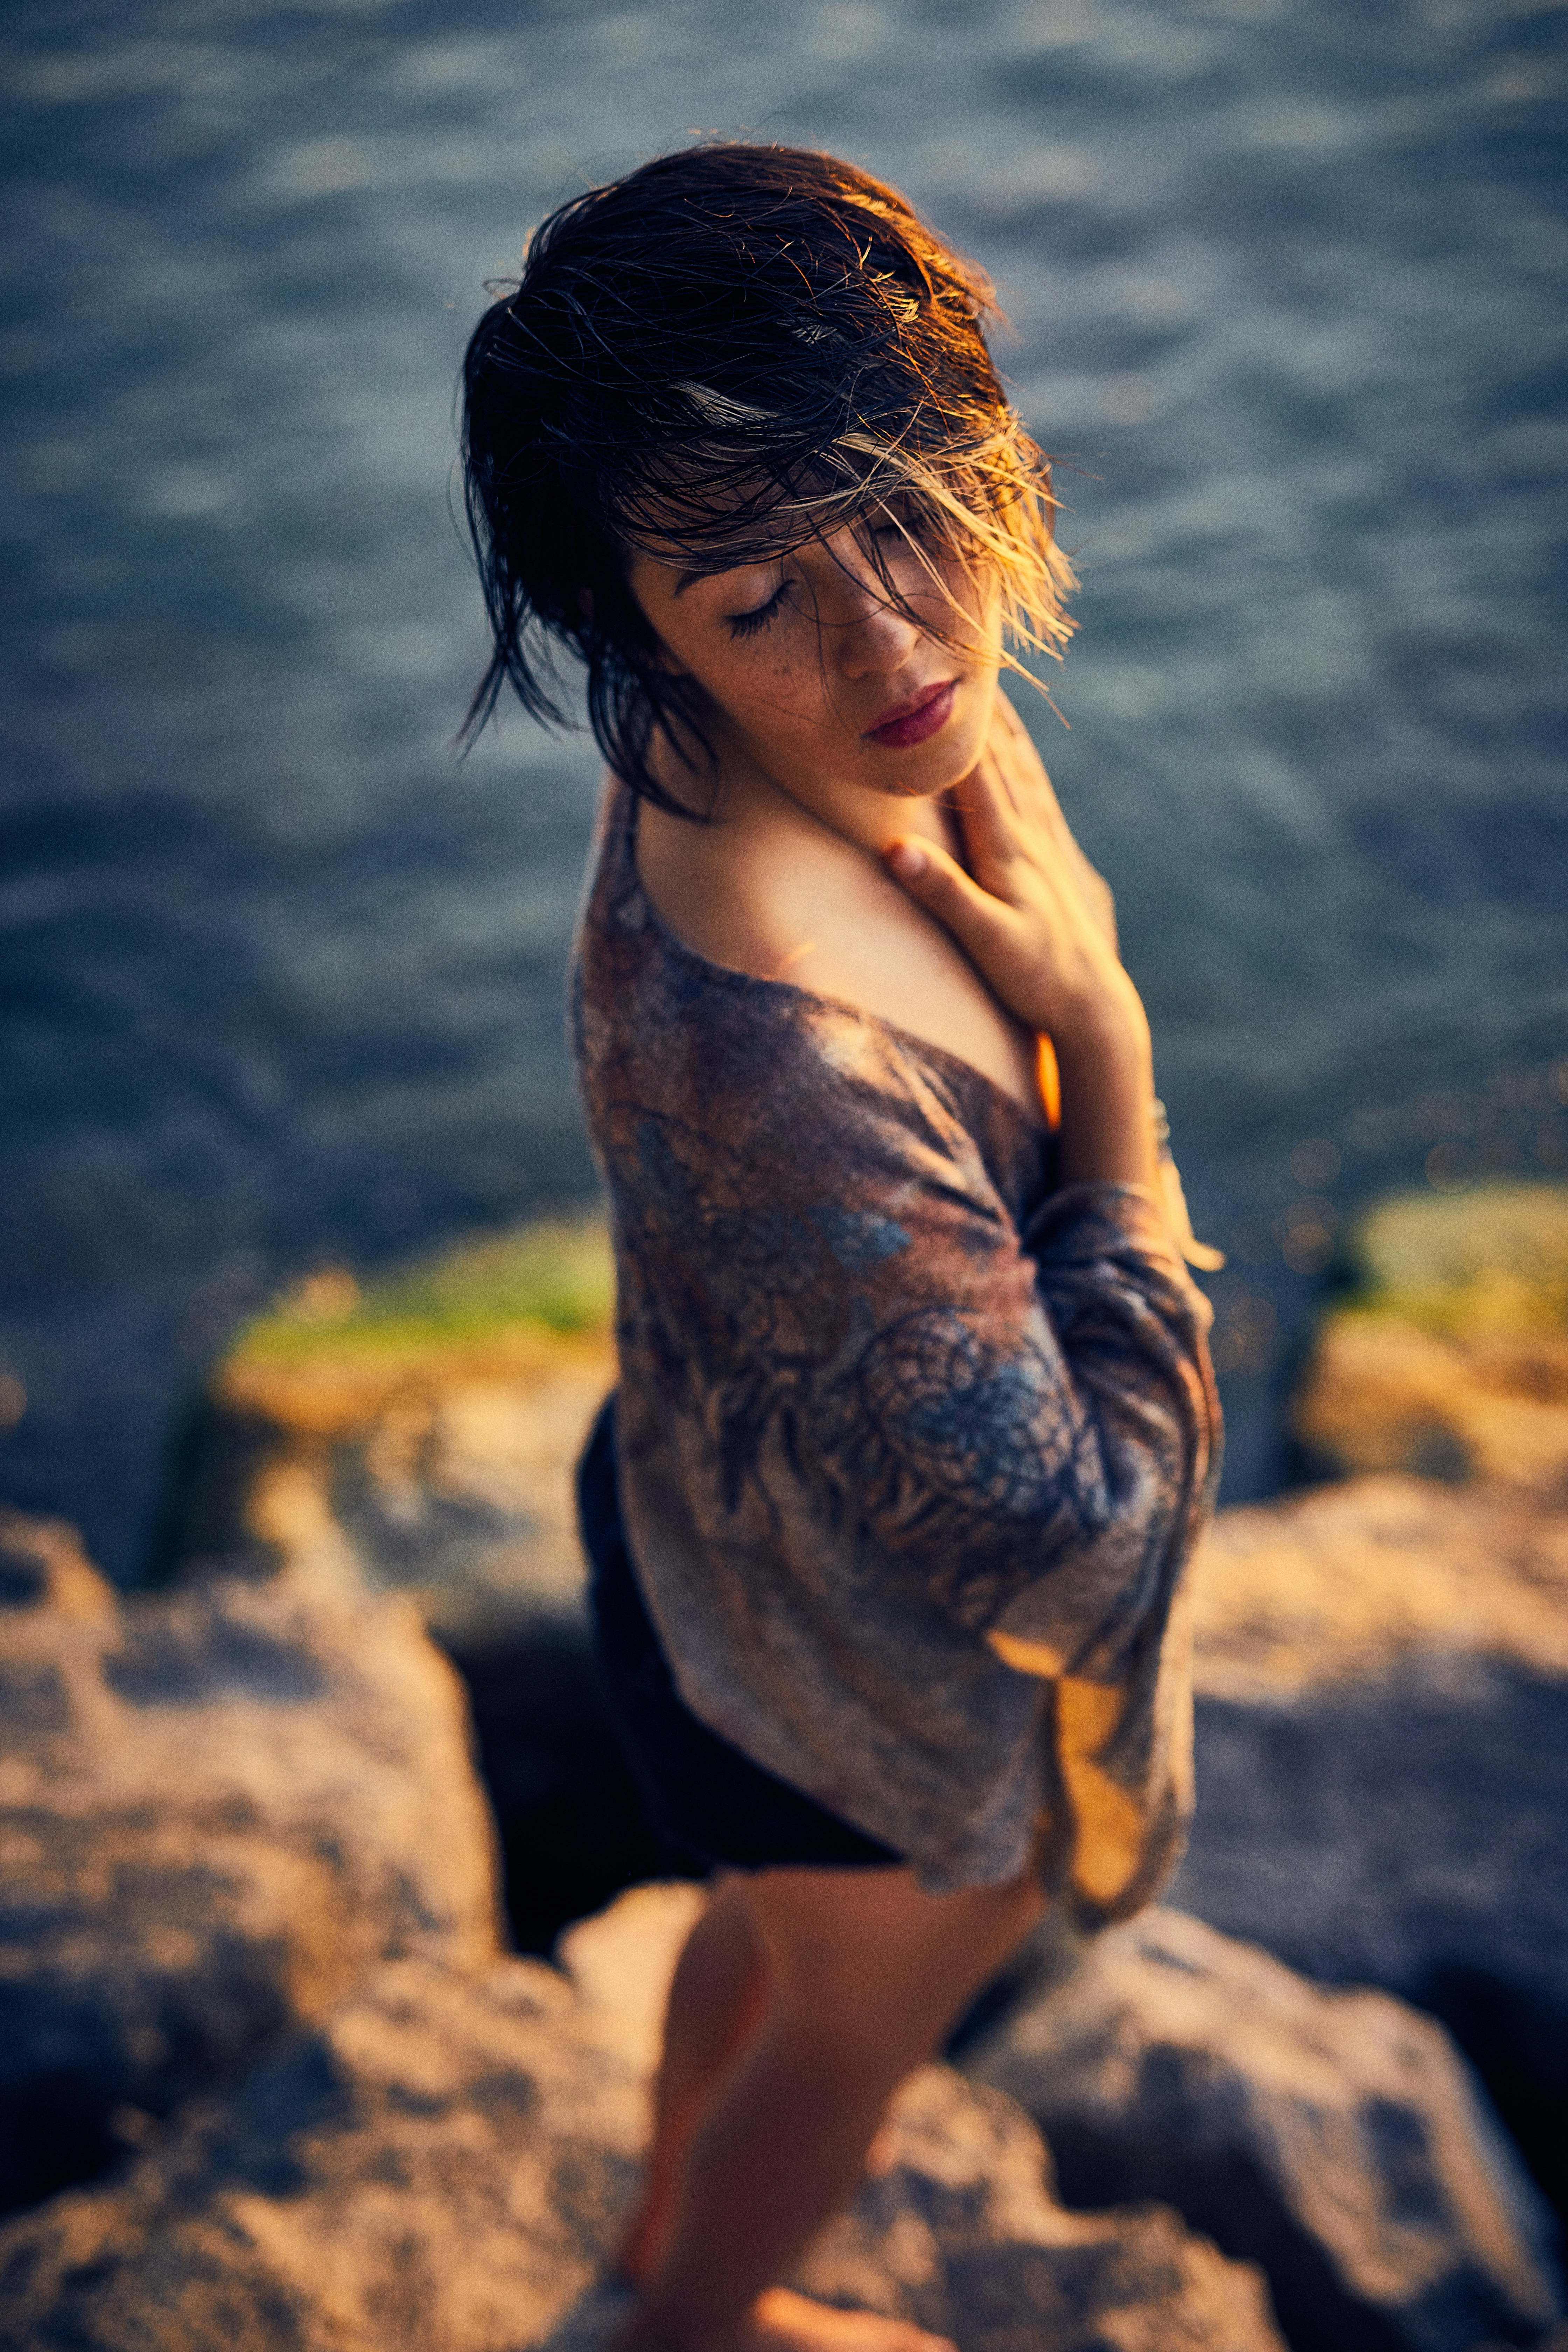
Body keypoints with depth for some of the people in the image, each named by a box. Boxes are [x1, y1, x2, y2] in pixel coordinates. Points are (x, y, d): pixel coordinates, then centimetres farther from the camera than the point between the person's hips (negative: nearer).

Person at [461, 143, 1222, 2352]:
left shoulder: (831, 751, -17)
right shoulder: (782, 1062, -46)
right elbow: (1073, 1543, -35)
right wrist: (1109, 1047, -33)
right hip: (872, 1671, -7)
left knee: (780, 1921, 37)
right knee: (863, 2007, 28)